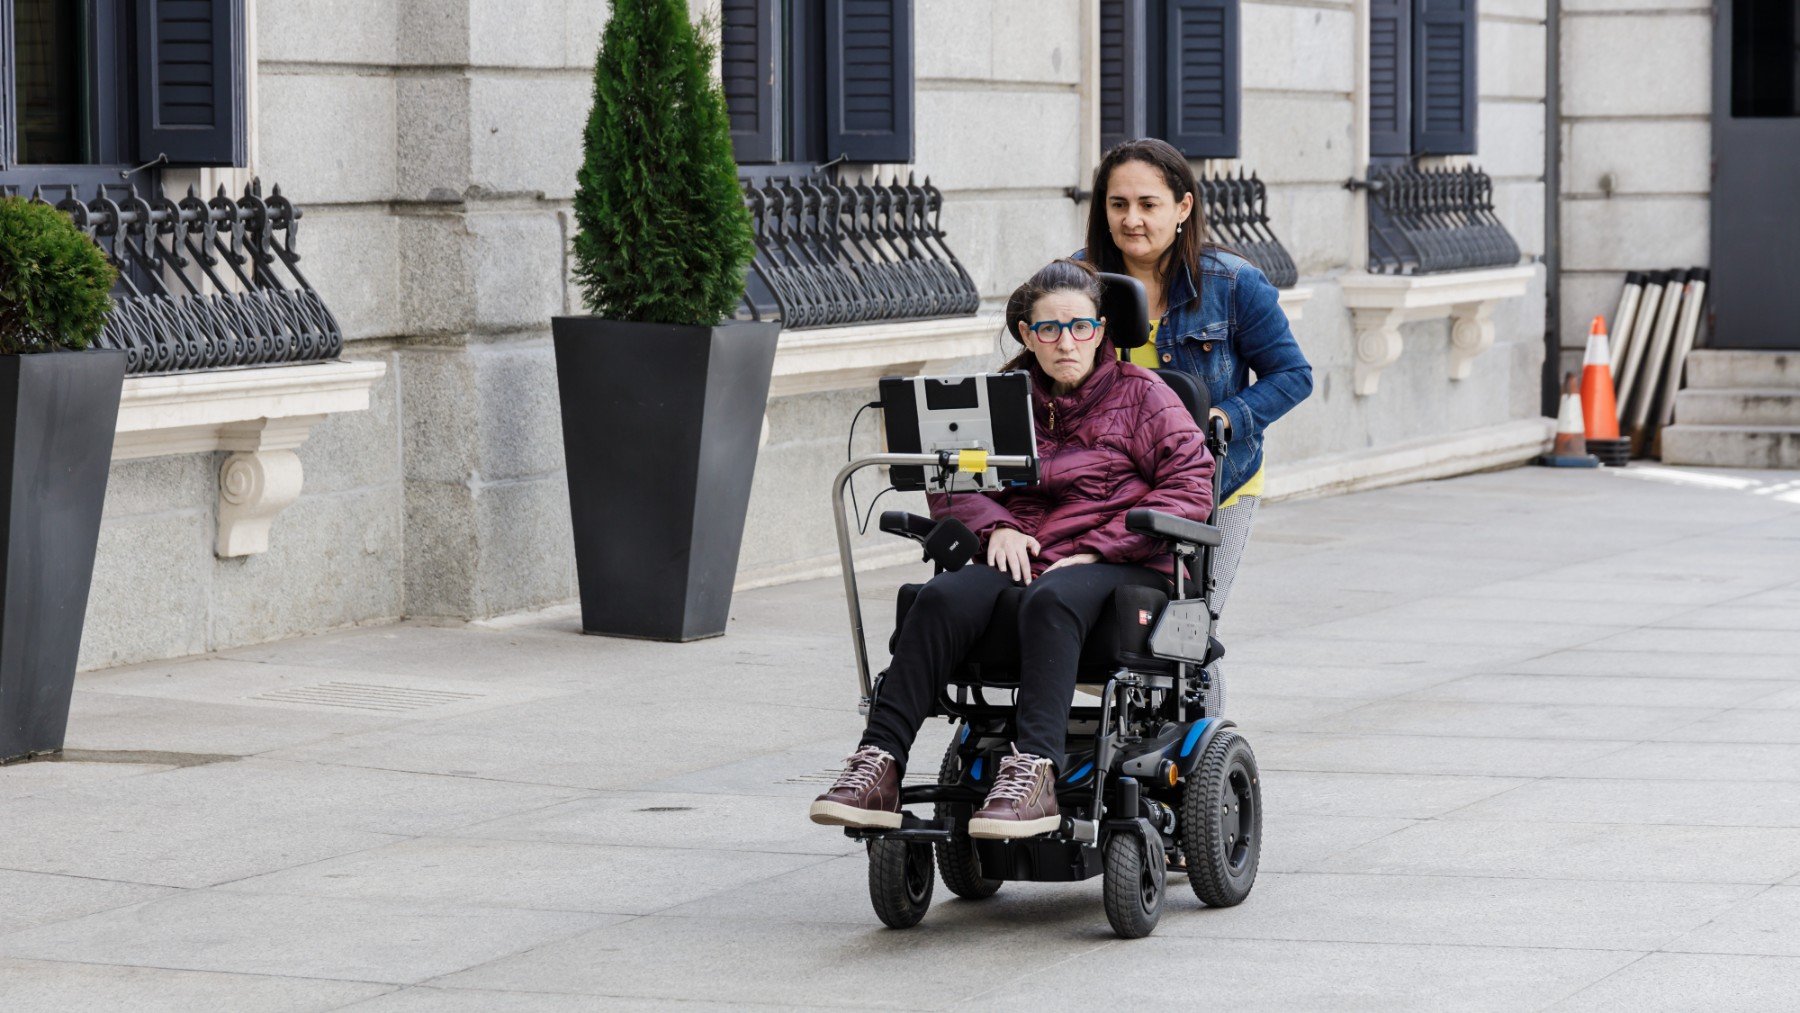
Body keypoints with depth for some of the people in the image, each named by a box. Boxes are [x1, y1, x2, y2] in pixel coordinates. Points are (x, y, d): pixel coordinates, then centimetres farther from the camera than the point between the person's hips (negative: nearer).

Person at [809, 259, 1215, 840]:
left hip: (1124, 568, -4)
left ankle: (1034, 773, -52)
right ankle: (879, 763, -38)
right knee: (943, 598, -28)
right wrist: (996, 525, -5)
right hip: (1025, 558, 4)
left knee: (1050, 602, -39)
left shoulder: (1141, 395, 8)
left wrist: (1095, 549, -12)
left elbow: (1191, 487, -3)